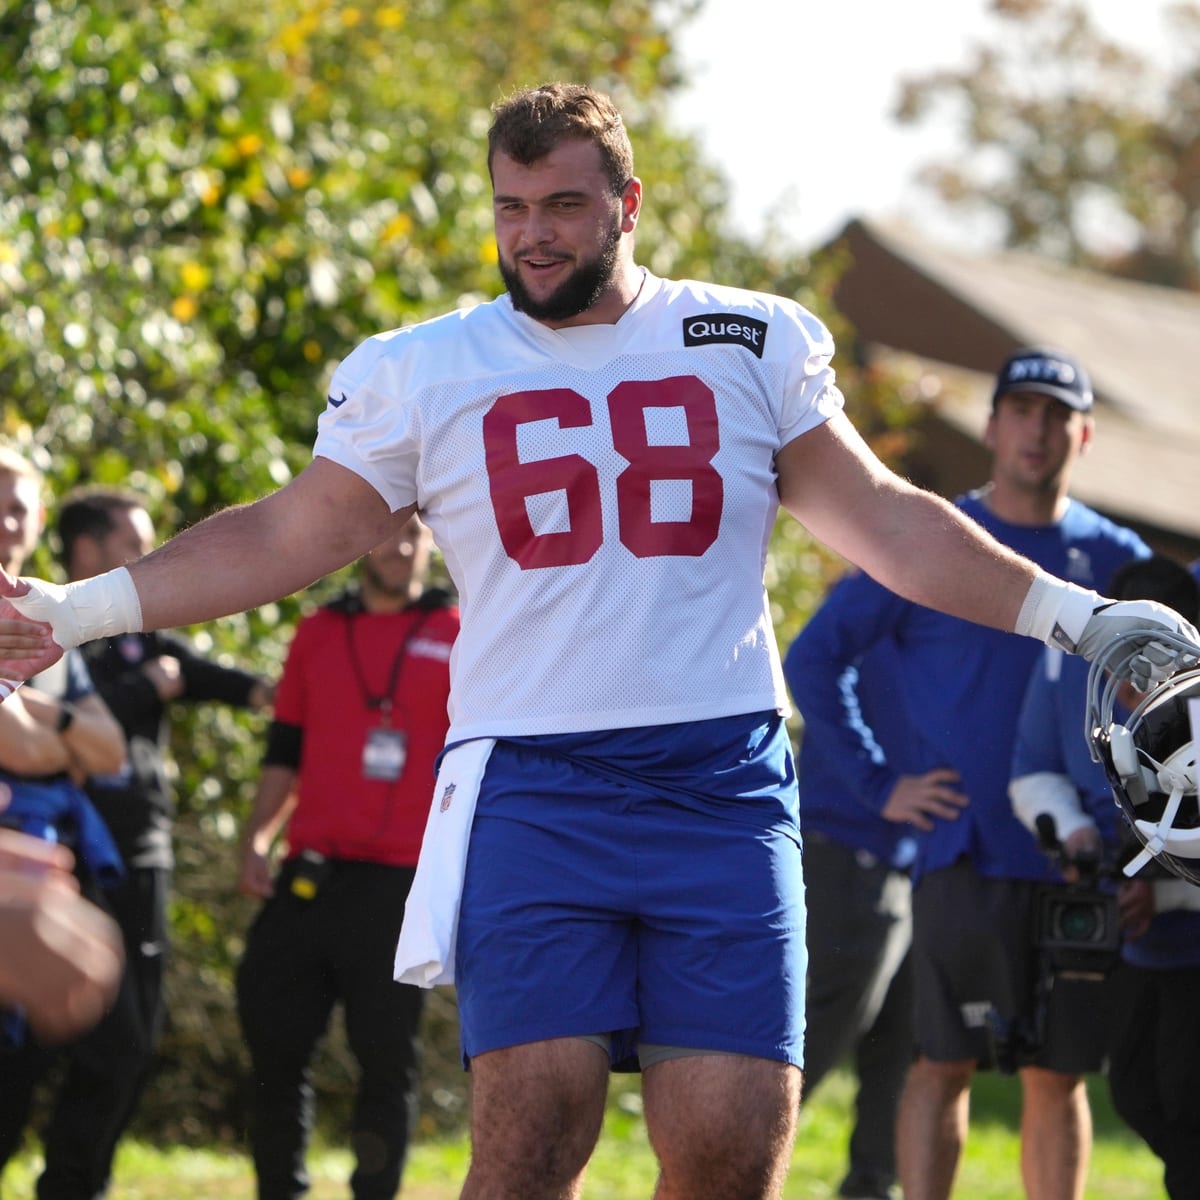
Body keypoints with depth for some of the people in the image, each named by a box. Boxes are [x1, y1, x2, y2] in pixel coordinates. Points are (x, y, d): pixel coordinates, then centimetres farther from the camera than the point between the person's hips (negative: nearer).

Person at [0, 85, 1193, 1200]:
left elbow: (883, 523, 16)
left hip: (723, 789, 1)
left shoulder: (754, 347, 11)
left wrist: (1073, 614, 12)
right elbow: (285, 538, 14)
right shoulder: (419, 373, 9)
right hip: (530, 788, -1)